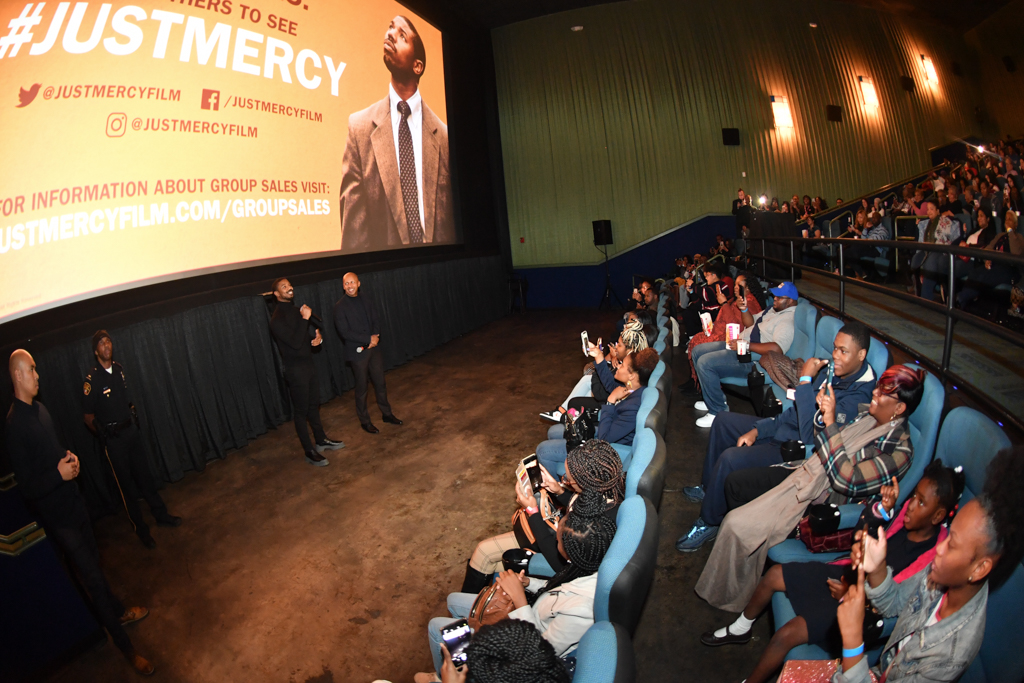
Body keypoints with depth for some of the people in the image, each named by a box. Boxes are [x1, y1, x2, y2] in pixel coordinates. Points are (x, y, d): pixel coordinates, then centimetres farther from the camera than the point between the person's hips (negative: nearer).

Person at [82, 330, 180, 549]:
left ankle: (161, 514, 28)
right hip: (112, 438, -5)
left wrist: (133, 415, 9)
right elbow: (89, 418, -10)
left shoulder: (119, 369, 2)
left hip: (131, 430, 5)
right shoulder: (91, 379, -15)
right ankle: (141, 529, 16)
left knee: (144, 475, 15)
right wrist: (104, 437, -14)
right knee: (126, 484, 5)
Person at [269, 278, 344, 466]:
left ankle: (321, 440, 33)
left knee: (314, 404, 18)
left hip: (308, 365, 8)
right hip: (295, 370, -8)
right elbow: (295, 342, -26)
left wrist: (319, 336, -3)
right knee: (301, 411, 0)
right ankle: (310, 452, 8)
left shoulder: (297, 310, 8)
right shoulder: (277, 319, -17)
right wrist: (305, 319, -26)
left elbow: (316, 327, 20)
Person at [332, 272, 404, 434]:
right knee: (361, 388, 6)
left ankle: (386, 414, 30)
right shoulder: (340, 306, -11)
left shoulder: (366, 299, 5)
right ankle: (364, 421, 21)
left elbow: (376, 320, 7)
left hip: (374, 348, 5)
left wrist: (375, 337, -12)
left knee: (380, 383, 14)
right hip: (357, 352, -5)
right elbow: (344, 332, -16)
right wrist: (368, 339, -19)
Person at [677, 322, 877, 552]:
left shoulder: (858, 395, -26)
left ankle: (709, 522, -4)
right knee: (724, 421, 14)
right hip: (784, 429, 10)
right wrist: (756, 430, 2)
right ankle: (708, 488, 25)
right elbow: (796, 411, 9)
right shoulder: (831, 369, 0)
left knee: (730, 458, -27)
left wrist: (804, 381, -32)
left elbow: (811, 435, -36)